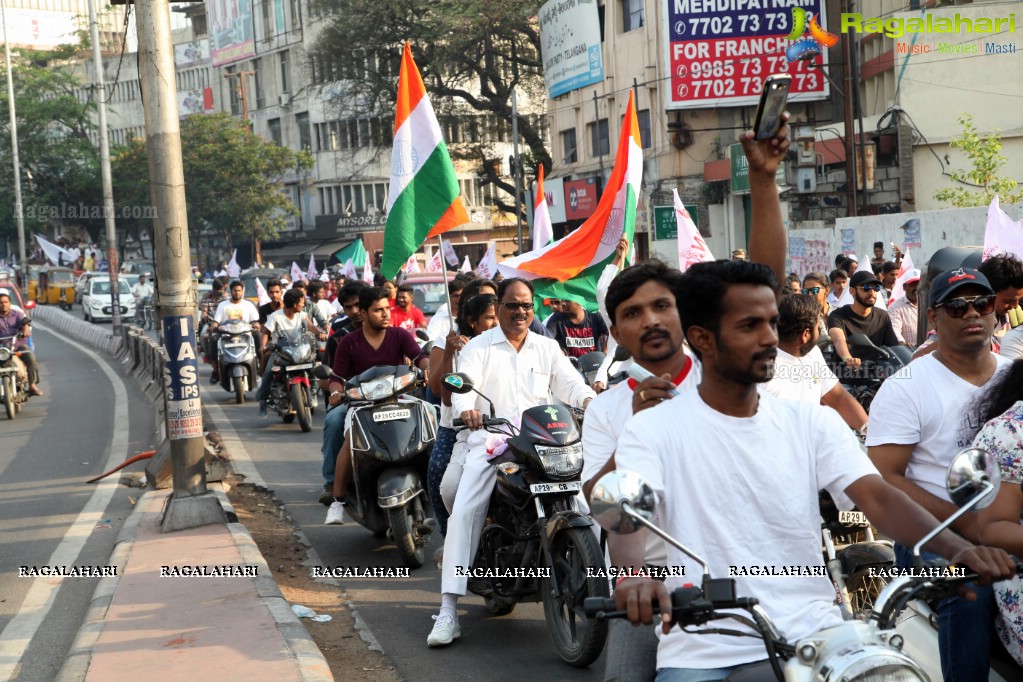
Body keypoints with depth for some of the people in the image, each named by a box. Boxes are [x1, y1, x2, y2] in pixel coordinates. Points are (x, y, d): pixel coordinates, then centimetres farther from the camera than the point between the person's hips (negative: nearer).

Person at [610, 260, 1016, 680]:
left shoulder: (812, 422, 9)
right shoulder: (653, 430, -1)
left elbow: (878, 498, -3)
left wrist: (957, 549, -23)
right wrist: (635, 575, -41)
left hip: (813, 636, 3)